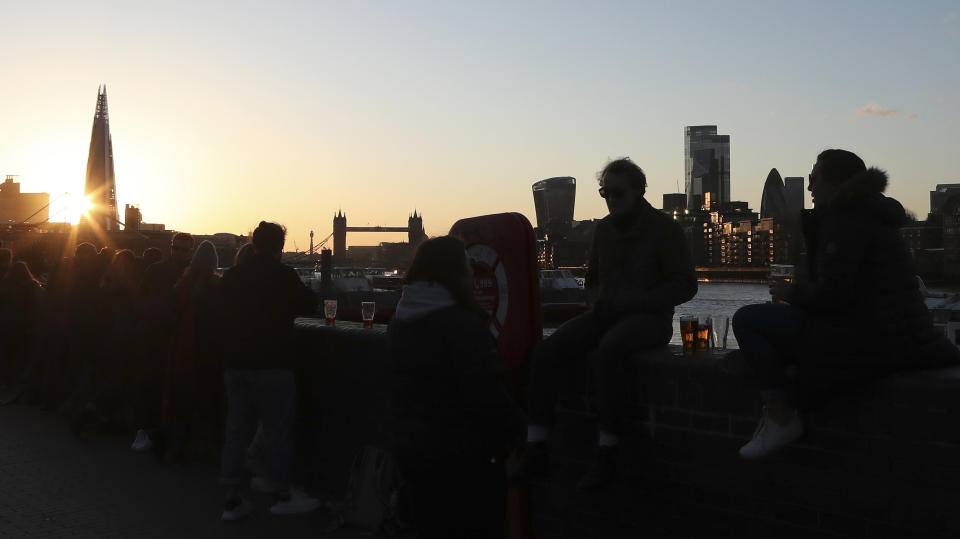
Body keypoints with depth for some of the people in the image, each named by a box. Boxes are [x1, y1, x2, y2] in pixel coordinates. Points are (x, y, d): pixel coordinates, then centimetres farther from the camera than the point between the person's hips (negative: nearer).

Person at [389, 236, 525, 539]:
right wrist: (515, 428, -7)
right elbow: (486, 397, -23)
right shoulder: (461, 324, -21)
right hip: (464, 457, -8)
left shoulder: (399, 325, 7)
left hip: (410, 451, 8)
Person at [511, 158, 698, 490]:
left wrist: (636, 300, -16)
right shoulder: (604, 228, 18)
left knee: (609, 350, -39)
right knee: (548, 351, -19)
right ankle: (536, 453, -19)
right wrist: (595, 299, 7)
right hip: (606, 314, 6)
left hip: (648, 318, -6)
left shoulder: (664, 229, -1)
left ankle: (606, 457, -32)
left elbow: (685, 286, -5)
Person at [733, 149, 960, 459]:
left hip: (865, 344, -11)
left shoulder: (845, 221, -13)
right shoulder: (868, 216, 18)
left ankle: (781, 417, -9)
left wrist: (792, 292, -5)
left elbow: (832, 294, -21)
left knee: (747, 320, -11)